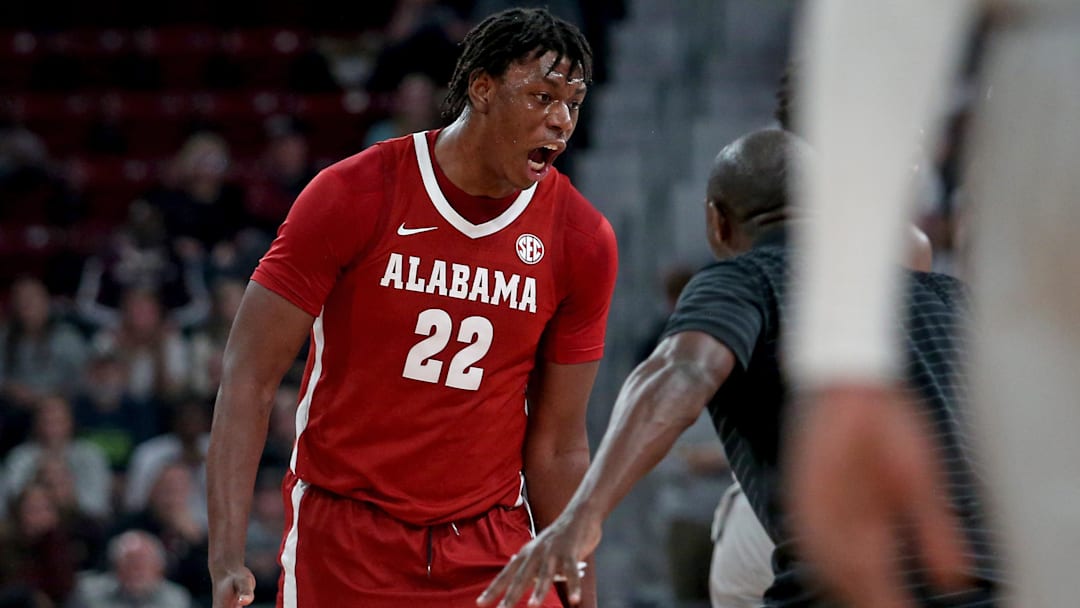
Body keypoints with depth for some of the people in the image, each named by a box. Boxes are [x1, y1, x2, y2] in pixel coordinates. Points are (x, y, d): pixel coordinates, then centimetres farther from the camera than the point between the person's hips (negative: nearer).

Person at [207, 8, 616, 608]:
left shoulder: (583, 240, 0)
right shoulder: (353, 196, -9)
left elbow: (558, 447, 8)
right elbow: (249, 380, -8)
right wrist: (228, 560, -17)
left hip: (492, 548, 2)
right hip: (344, 538, -2)